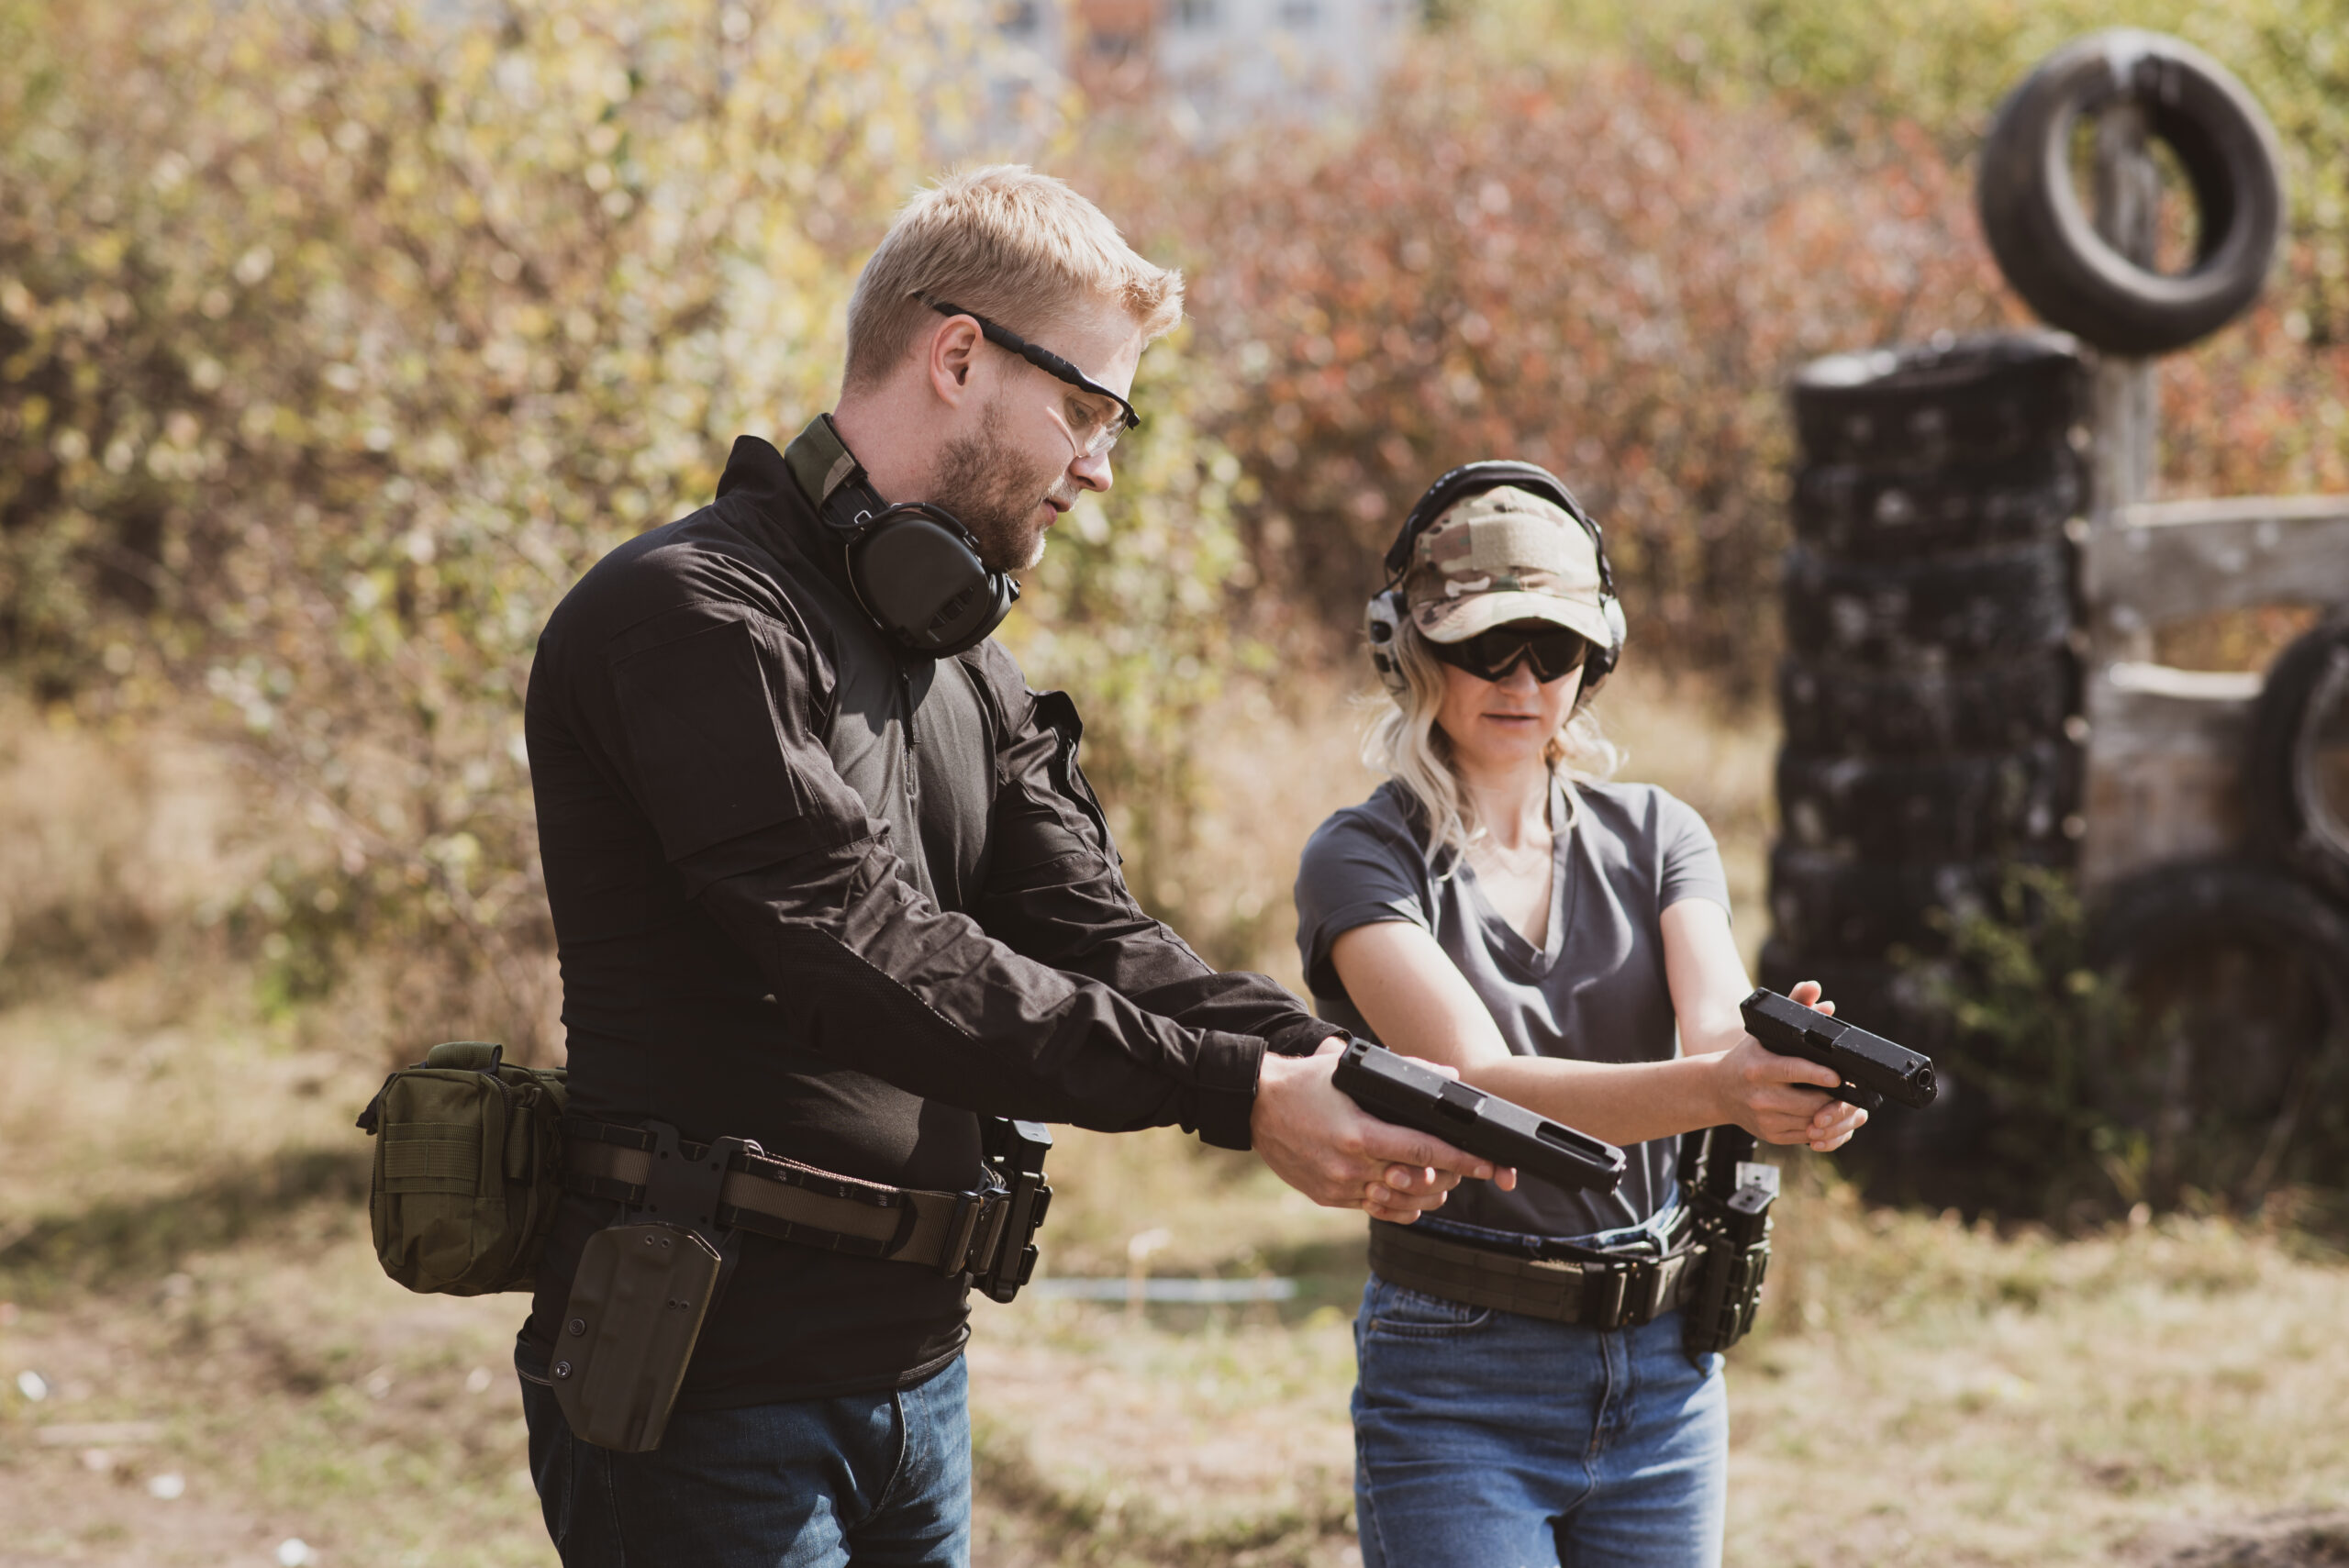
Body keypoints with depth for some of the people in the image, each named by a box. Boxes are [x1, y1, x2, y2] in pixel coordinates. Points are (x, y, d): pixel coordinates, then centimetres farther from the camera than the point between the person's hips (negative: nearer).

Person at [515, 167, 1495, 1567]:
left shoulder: (971, 681, 17)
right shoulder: (696, 614, -13)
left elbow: (1089, 936, 3)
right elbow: (868, 957, -23)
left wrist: (1334, 1074, -16)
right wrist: (1235, 1095, -25)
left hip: (915, 1380, 9)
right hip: (717, 1386, -9)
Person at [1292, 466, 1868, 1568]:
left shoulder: (1654, 835, 7)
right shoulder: (1361, 859, -7)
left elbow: (1716, 1019, -11)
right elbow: (1477, 1083, -22)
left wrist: (1788, 1069, -37)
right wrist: (1718, 1090, -38)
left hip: (1663, 1375, 4)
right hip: (1459, 1392, -4)